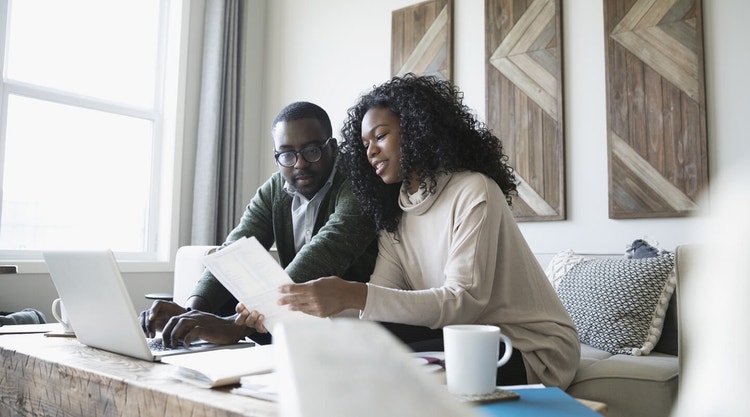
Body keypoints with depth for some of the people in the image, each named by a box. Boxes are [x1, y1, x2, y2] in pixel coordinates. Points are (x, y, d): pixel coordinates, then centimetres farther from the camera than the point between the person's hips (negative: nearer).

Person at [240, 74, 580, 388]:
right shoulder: (394, 221, 7)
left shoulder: (474, 191, -15)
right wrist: (292, 311, -21)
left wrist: (354, 295, -36)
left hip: (533, 348, -5)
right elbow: (375, 304, -5)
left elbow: (464, 302, -26)